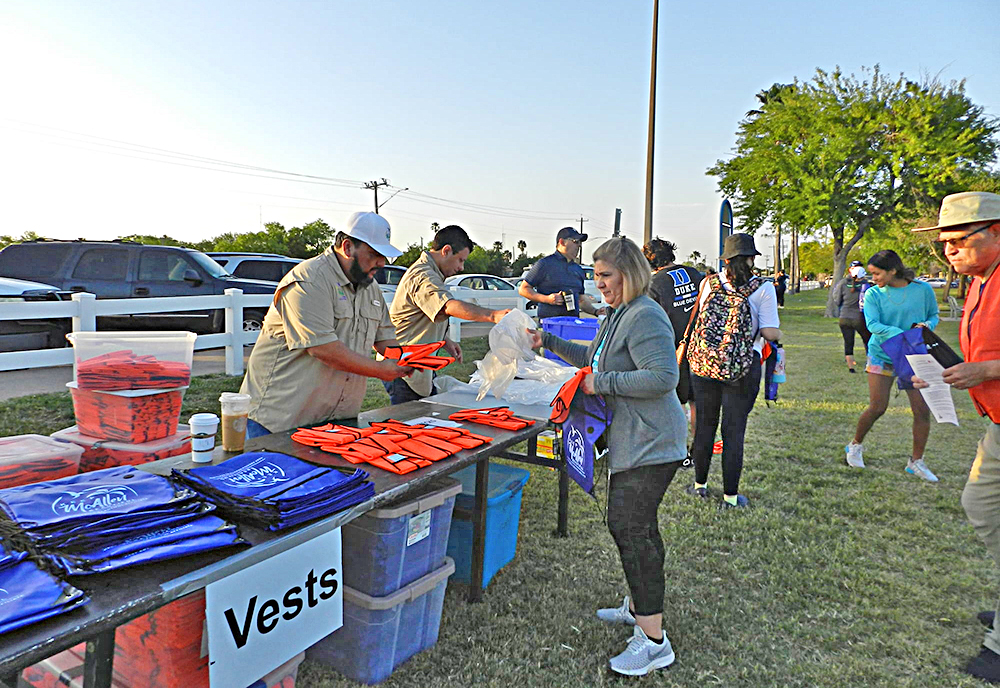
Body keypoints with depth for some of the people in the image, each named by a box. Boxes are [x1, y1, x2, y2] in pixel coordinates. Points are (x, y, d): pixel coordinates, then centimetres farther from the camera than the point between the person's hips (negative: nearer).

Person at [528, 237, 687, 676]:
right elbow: (595, 359, 26)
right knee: (636, 526, 20)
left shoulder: (645, 317, -19)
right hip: (632, 439, 11)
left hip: (650, 443, -11)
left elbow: (663, 377, -27)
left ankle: (654, 642, 1)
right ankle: (638, 607, 37)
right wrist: (548, 342, 18)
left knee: (628, 528, -9)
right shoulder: (619, 314, 15)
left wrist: (603, 383, -22)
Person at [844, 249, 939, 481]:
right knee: (877, 408, -3)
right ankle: (855, 445, 22)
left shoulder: (923, 289, -2)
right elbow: (872, 324, -15)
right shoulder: (873, 294, -4)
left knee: (922, 409, -1)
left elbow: (933, 316, 10)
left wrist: (926, 325, -14)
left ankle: (916, 461, 15)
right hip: (882, 355, -1)